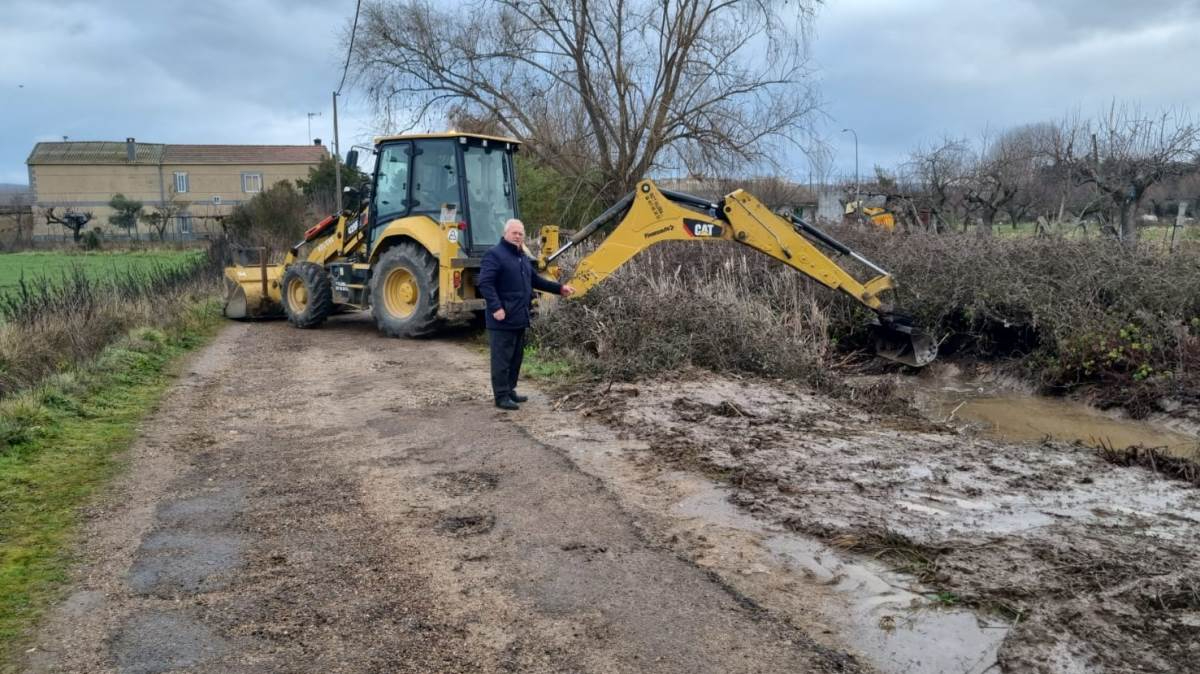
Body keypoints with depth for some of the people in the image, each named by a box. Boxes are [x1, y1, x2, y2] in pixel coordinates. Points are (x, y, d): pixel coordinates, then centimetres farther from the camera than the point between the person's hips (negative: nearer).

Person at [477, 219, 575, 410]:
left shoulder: (523, 257, 18)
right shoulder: (495, 254, -11)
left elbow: (535, 280, 27)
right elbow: (484, 283, -19)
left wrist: (559, 288, 21)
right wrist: (495, 307, -26)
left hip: (520, 318, 9)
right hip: (503, 319, -9)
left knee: (516, 358, 15)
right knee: (502, 359, -3)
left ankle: (510, 390, 26)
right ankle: (502, 396, 2)